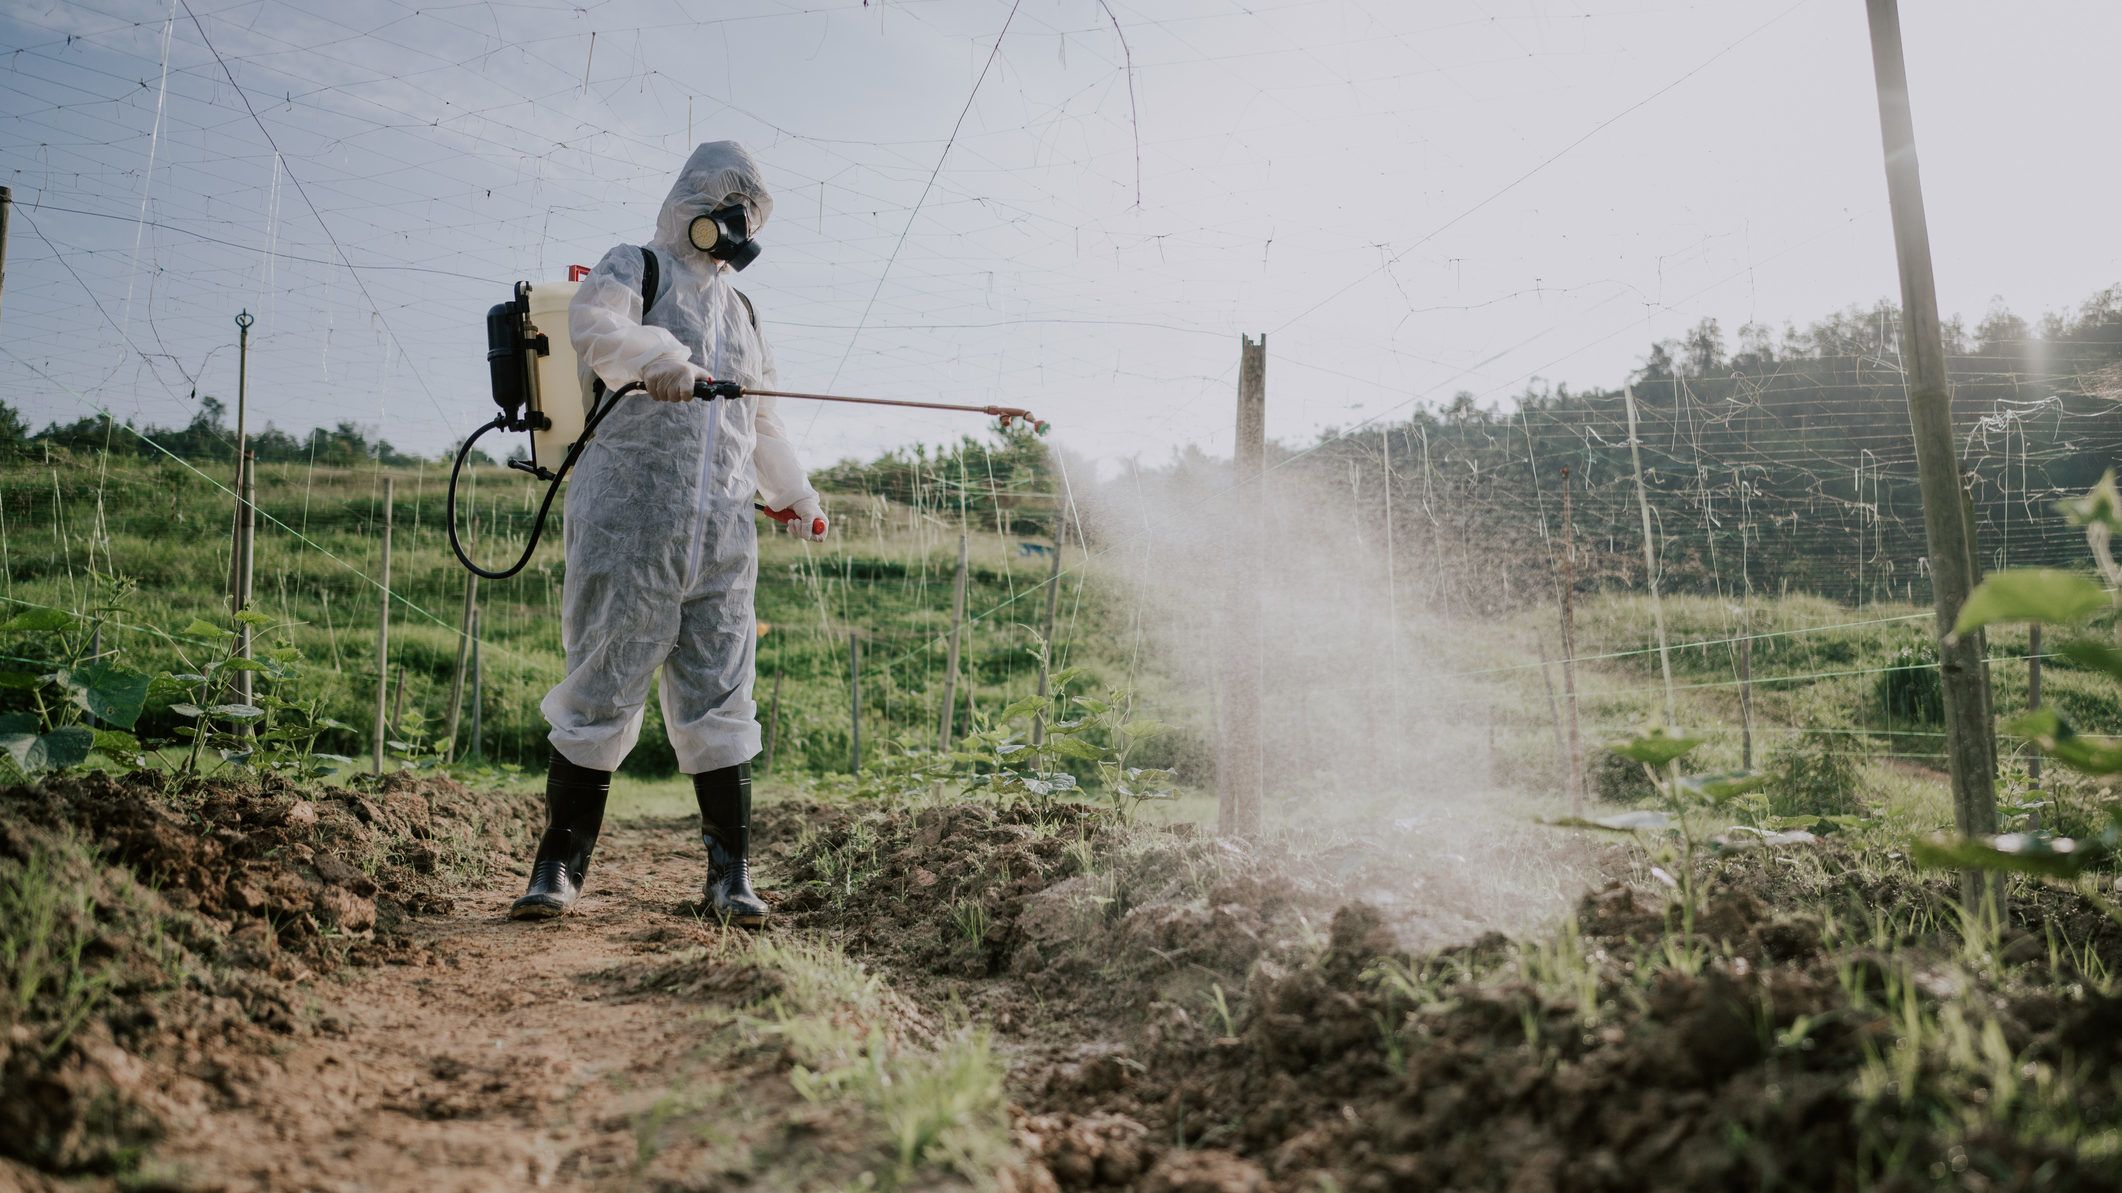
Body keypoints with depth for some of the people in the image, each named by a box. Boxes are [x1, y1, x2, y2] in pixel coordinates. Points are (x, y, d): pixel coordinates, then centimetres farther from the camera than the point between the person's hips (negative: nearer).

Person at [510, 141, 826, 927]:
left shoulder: (740, 311, 25)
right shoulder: (637, 269, 6)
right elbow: (592, 324, -18)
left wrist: (796, 495, 30)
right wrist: (657, 358, -37)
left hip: (721, 534, 5)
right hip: (629, 518, -5)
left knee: (718, 699, 2)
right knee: (604, 689, -3)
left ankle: (731, 874, 7)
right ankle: (559, 868, 8)